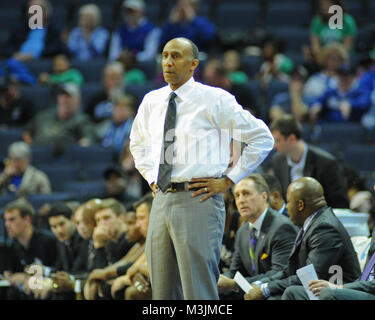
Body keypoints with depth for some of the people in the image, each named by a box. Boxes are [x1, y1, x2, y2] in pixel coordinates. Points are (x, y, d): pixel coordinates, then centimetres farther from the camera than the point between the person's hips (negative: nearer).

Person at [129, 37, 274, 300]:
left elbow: (262, 139, -1)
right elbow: (138, 143, 33)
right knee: (163, 292, 7)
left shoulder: (214, 100, -4)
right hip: (162, 201, 6)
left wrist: (228, 180, -4)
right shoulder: (152, 101, 12)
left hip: (198, 201, -6)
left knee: (198, 291, -10)